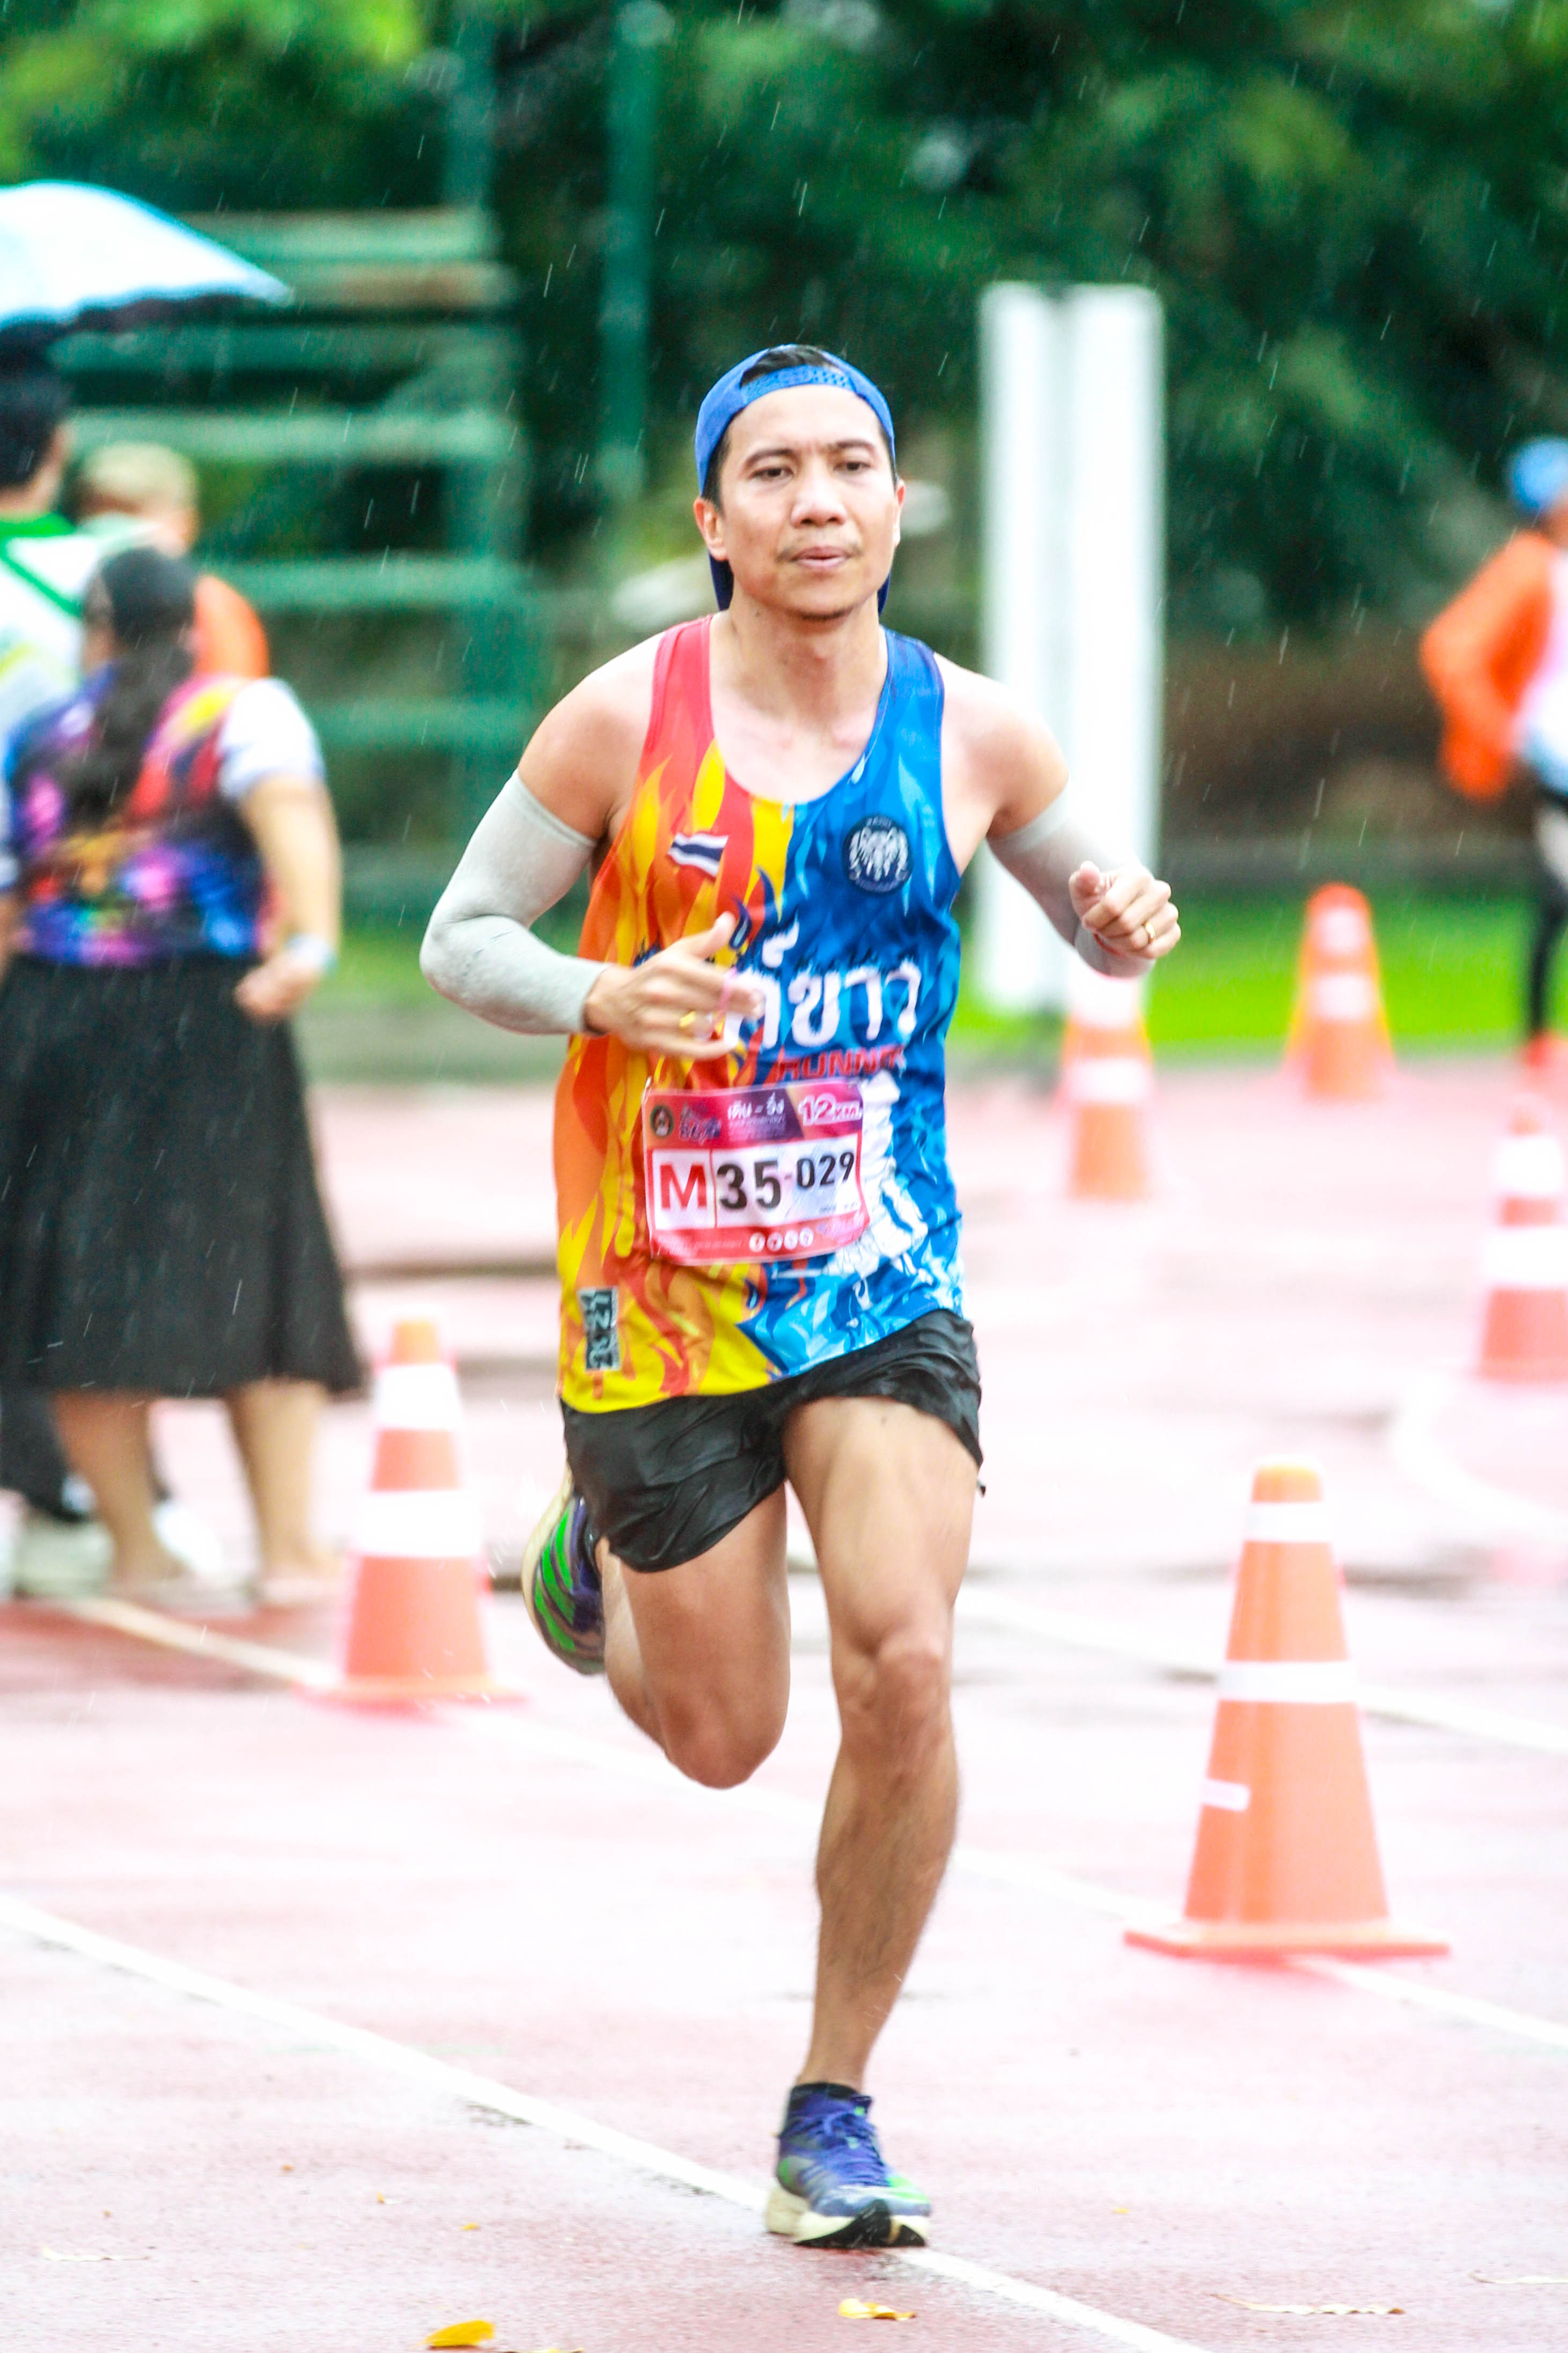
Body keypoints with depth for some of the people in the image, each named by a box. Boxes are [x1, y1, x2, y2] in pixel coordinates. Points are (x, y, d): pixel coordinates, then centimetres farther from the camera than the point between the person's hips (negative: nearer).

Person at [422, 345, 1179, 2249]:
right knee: (723, 1741, 6)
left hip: (882, 1278, 1)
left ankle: (835, 2105, -1)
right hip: (662, 1285, -1)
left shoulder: (969, 735, 0)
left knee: (901, 1664, -18)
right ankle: (599, 1547, 44)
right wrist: (608, 998, -21)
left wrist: (1124, 927, -9)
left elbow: (1087, 907, 16)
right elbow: (460, 938, 0)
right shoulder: (629, 720, -8)